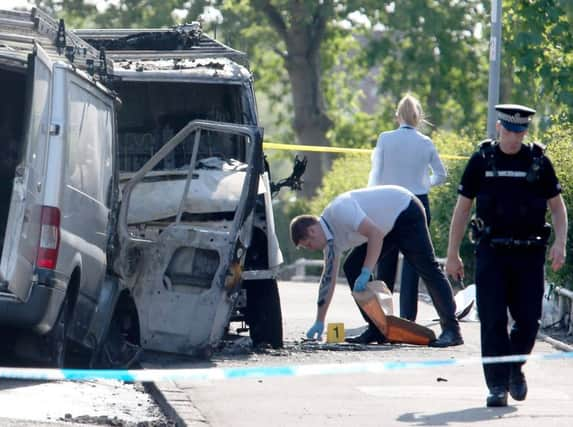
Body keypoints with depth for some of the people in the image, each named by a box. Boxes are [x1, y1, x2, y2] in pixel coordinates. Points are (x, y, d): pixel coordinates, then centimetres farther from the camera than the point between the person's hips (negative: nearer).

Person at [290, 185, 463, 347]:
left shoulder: (339, 211, -28)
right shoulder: (332, 239, 1)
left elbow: (375, 234, -35)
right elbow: (328, 278, 6)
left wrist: (365, 274, -36)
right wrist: (319, 323, 6)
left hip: (406, 213, -9)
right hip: (388, 226, 10)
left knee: (428, 269, -17)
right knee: (353, 268, 1)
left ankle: (451, 330, -19)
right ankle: (376, 329, 1)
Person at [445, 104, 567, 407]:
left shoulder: (538, 161, 5)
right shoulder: (482, 160, 4)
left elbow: (557, 206, 11)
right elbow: (462, 208, 8)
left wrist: (560, 242, -6)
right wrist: (452, 255, 5)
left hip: (529, 254, 1)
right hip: (491, 253, -1)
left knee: (529, 319, -1)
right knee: (493, 321, -7)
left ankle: (514, 367, 26)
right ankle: (497, 385, -1)